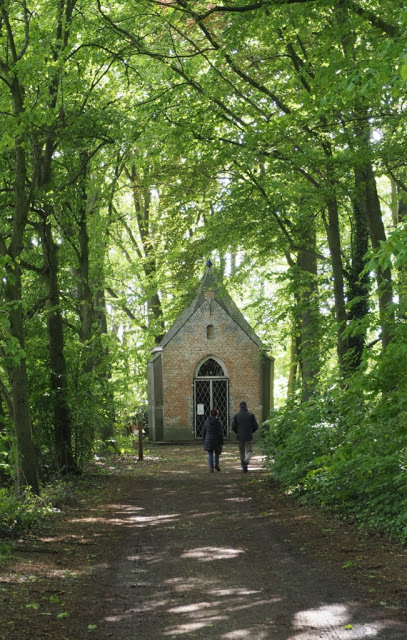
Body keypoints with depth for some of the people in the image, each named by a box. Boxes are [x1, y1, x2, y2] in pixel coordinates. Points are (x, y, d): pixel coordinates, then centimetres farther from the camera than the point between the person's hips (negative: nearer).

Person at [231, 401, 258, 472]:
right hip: (249, 437, -1)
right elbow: (256, 426, -3)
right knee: (249, 451, 6)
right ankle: (246, 461, -25)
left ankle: (244, 467, 15)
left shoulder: (236, 415, -1)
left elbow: (233, 427, -4)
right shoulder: (251, 415, -2)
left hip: (240, 437, 1)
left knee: (242, 452, 13)